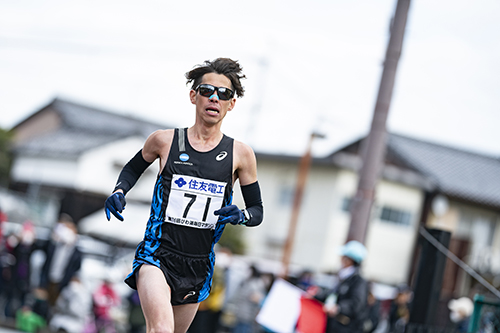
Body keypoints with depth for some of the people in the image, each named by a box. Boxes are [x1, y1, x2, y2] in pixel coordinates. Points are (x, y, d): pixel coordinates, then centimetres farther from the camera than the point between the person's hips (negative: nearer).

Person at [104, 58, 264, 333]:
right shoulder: (164, 141, 0)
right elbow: (133, 168, 20)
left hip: (198, 268, 3)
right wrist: (118, 192, 0)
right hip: (157, 256, -3)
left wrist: (240, 215, -13)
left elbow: (257, 211, 9)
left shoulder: (240, 154, 1)